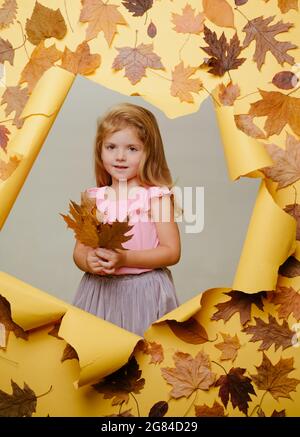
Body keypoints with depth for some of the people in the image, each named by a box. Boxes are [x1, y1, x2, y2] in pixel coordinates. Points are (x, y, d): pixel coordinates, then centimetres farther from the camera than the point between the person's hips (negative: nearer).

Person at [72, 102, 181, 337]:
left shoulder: (156, 195, -7)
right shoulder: (93, 198, 4)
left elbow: (172, 251, -9)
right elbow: (79, 249, 7)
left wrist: (124, 259, -20)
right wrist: (89, 262, -16)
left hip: (145, 291, -3)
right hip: (99, 290, 3)